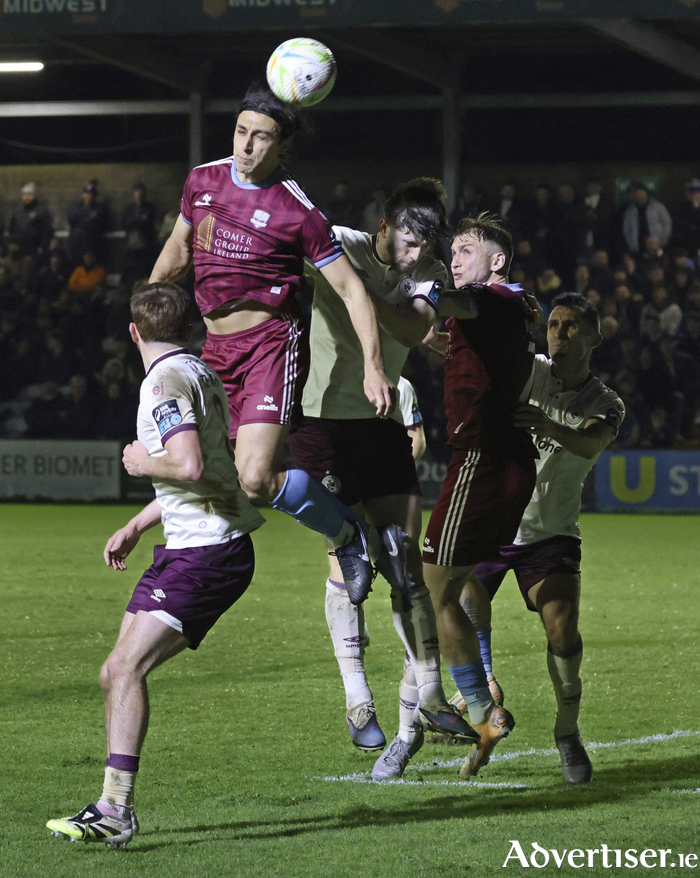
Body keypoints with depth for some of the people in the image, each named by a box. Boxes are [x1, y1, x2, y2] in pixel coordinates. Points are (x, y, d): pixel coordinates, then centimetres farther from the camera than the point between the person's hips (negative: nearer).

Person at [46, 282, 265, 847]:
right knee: (118, 674, 8)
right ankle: (115, 810, 10)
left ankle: (115, 810, -27)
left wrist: (143, 462, -7)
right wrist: (136, 527, 29)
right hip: (192, 549, 10)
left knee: (127, 667, -20)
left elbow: (189, 465, -28)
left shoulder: (165, 381, -13)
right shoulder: (200, 373, 18)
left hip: (206, 553, -10)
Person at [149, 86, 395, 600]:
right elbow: (179, 248, 26)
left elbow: (351, 289, -7)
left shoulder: (297, 211, -10)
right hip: (216, 346, 6)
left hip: (272, 341, -6)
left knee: (256, 478, -19)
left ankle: (351, 537, 2)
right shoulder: (203, 180, 7)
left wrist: (373, 367, -15)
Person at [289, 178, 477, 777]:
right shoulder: (337, 247, -7)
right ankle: (357, 700, 0)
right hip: (324, 419, -4)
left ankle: (423, 699, 3)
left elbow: (414, 329, -14)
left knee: (407, 561, 0)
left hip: (385, 425, 4)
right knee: (347, 559, -6)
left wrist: (358, 289, -27)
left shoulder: (430, 274, 2)